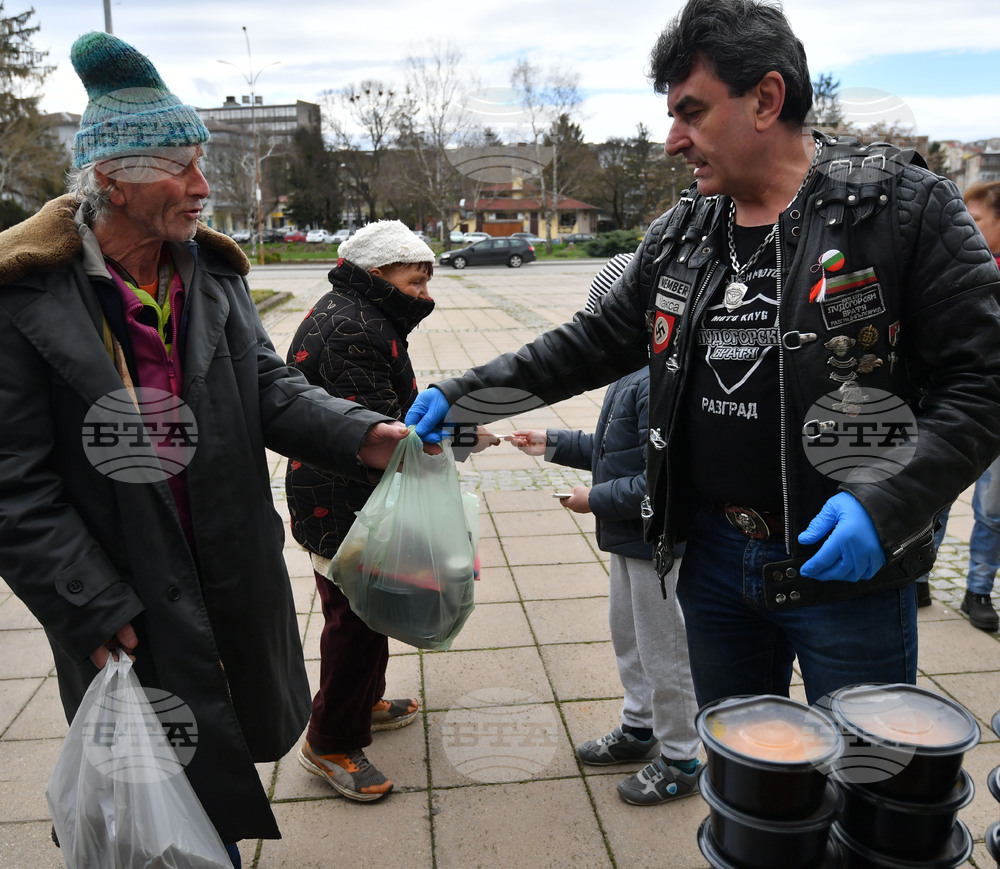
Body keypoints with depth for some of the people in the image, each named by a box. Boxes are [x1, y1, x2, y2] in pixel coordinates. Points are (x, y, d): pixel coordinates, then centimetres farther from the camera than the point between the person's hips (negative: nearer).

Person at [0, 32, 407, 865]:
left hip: (238, 582, 5)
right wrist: (92, 608, -16)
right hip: (129, 607, -5)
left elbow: (273, 389, 1)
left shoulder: (214, 274, 4)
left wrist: (359, 434, -18)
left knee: (231, 767, 22)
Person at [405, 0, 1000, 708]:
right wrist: (462, 397, 7)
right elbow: (593, 345, 12)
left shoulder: (901, 207, -10)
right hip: (714, 558, 5)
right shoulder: (681, 236, 6)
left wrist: (885, 505, -23)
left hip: (847, 563, -4)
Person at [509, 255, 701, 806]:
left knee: (663, 652, 7)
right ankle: (638, 728, 44)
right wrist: (552, 445, 12)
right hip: (630, 539, 10)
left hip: (658, 543, -10)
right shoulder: (636, 373, 5)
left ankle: (680, 760, 27)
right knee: (626, 634, 24)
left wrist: (595, 500, -20)